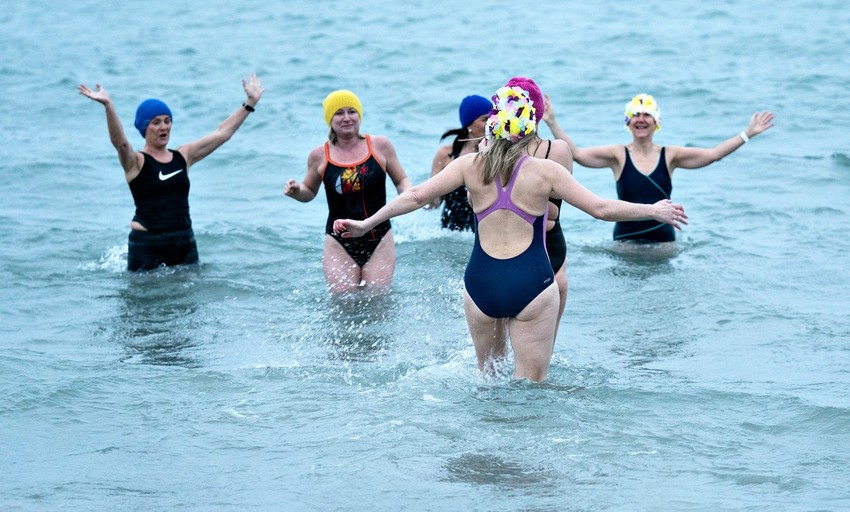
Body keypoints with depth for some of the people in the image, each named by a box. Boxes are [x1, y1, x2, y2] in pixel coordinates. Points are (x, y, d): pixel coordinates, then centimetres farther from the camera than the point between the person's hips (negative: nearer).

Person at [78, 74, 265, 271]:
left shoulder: (183, 156, 11)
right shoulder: (136, 162, -4)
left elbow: (222, 133, 13)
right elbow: (120, 142, -25)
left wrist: (250, 103, 11)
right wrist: (108, 106, -40)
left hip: (184, 243, 5)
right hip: (146, 245, -5)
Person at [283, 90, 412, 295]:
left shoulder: (380, 146, 0)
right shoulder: (320, 156, 1)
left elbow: (401, 180, 10)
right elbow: (310, 191, 16)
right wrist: (296, 191, -7)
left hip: (379, 240, 0)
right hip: (339, 243, 0)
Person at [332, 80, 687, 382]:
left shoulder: (470, 166, 2)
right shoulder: (545, 171, -3)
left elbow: (416, 196, 3)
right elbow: (601, 208, -2)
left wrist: (366, 224, 13)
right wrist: (654, 211, 11)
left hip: (481, 284, 3)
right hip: (532, 284, -3)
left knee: (487, 375, 23)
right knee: (530, 386, 0)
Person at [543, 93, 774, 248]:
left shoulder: (669, 155, 5)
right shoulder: (618, 155, 0)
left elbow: (713, 154, 2)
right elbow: (576, 153, -6)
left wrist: (747, 134, -3)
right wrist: (552, 122, -14)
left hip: (663, 239, 1)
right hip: (626, 239, -1)